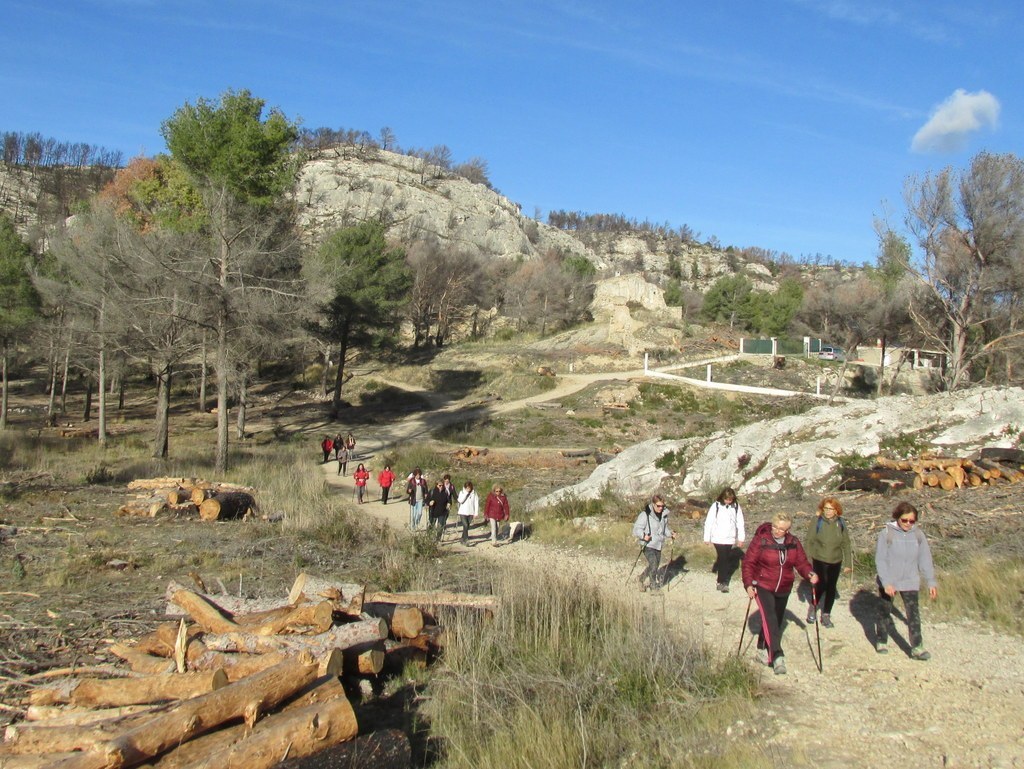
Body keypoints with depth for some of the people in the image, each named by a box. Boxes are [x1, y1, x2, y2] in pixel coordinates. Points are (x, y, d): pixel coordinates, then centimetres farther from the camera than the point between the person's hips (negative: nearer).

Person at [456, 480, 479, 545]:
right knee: (465, 526, -14)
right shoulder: (462, 492, -1)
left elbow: (476, 503, 0)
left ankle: (463, 539, 23)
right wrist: (466, 493, -16)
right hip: (463, 512, -1)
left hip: (470, 513, 2)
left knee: (467, 527, 7)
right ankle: (466, 540, -16)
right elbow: (460, 501, -15)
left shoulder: (474, 493, 0)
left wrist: (476, 513, -4)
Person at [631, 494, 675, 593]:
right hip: (648, 545, -7)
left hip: (658, 545, 7)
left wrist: (670, 534, 1)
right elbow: (636, 529, -16)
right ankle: (654, 586, -1)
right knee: (653, 565, -16)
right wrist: (643, 535, -34)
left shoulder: (664, 515, 6)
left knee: (655, 566, 16)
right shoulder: (645, 515, -16)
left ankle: (642, 580, 39)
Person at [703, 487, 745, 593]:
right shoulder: (716, 506, -7)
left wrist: (741, 538, 4)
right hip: (718, 539, -3)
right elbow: (708, 522, -4)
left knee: (725, 559, 9)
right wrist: (707, 538, -3)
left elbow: (740, 523, 7)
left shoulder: (736, 507, 2)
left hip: (730, 539, 3)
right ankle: (722, 582, 0)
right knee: (723, 559, -7)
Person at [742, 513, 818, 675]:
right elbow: (748, 562, -10)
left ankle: (762, 649, 32)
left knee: (776, 621, 14)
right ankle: (777, 656, -28)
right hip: (763, 587, -5)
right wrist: (748, 583, -18)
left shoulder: (793, 543, 0)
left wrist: (810, 574, -16)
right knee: (769, 619, -21)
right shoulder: (760, 540, -13)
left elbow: (801, 562, 5)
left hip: (783, 590, 5)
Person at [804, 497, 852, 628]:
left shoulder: (841, 523, 0)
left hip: (835, 562, 3)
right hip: (819, 561, -3)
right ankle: (813, 607, 19)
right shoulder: (817, 521, -10)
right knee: (820, 586, -10)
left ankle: (826, 615, 22)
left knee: (831, 589, 7)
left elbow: (846, 544, 6)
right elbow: (808, 542, -8)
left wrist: (848, 563, 4)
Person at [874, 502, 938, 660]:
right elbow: (880, 560, -13)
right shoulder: (887, 533, -13)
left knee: (914, 613, -3)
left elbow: (925, 559, 2)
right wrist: (886, 583, -19)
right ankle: (881, 641, 29)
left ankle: (917, 648, 1)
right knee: (884, 612, 13)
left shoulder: (918, 534, -5)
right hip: (888, 582, -1)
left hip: (910, 582, 2)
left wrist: (931, 582, 0)